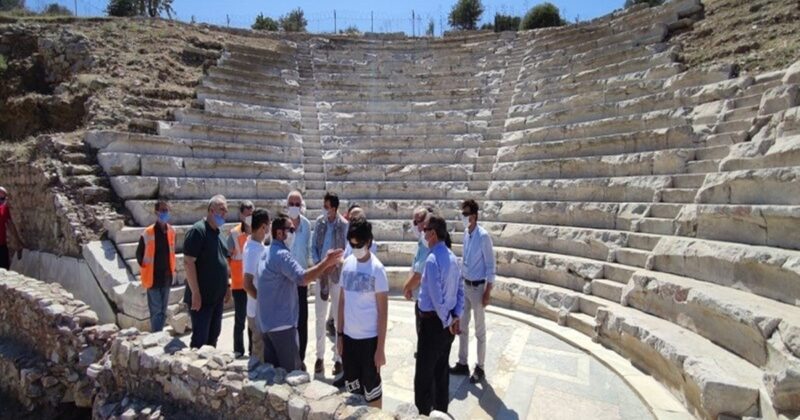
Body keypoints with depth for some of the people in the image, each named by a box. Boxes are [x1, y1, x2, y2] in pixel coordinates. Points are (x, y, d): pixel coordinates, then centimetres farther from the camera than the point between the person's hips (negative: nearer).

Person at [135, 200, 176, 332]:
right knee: (156, 311, -1)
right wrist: (145, 267, 0)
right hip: (153, 277, -5)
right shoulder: (147, 233, -13)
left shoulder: (171, 232, 3)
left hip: (167, 277, 5)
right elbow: (139, 253, -1)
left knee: (163, 310, 14)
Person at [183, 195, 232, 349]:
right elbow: (188, 262, -19)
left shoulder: (217, 232, 12)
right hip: (201, 297, -8)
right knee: (200, 339, -1)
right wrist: (195, 293, -21)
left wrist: (227, 286, 16)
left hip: (217, 296, 8)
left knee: (213, 336, 16)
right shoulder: (198, 230, -14)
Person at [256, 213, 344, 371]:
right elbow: (302, 278, -32)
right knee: (292, 372, 0)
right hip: (281, 323, -10)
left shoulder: (267, 253, 14)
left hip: (267, 322, 10)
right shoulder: (282, 254, -19)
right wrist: (326, 262, -31)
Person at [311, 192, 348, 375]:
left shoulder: (344, 225, -10)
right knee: (320, 317, 10)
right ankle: (320, 356, 23)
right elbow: (313, 246, 7)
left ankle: (338, 358, 17)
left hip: (337, 275, -3)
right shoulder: (319, 222, 3)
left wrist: (333, 267, -15)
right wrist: (319, 266, -6)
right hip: (320, 275, 4)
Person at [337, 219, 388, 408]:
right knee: (351, 388, 18)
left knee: (371, 389, 10)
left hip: (369, 338, -5)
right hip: (348, 336, 5)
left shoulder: (377, 269, -14)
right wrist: (339, 334, 9)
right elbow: (342, 301, 9)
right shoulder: (347, 263, 2)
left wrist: (381, 348, -12)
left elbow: (383, 311, -12)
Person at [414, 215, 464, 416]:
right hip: (446, 322, 9)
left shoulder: (432, 259, -21)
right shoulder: (452, 257, 7)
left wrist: (446, 321, -13)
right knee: (441, 370, 20)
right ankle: (441, 410, 34)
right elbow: (460, 290, 9)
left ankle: (424, 413, 15)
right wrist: (456, 316, 5)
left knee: (424, 372, 4)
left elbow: (436, 297, -23)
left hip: (432, 321, -9)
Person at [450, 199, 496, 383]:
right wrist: (460, 281, 16)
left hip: (478, 287, -8)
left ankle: (480, 368, 20)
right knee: (462, 326, 15)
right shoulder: (465, 233, 4)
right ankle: (462, 363, 29)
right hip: (465, 285, 8)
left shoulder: (483, 236, -19)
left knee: (480, 330, 6)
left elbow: (490, 265, -16)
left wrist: (487, 292, -16)